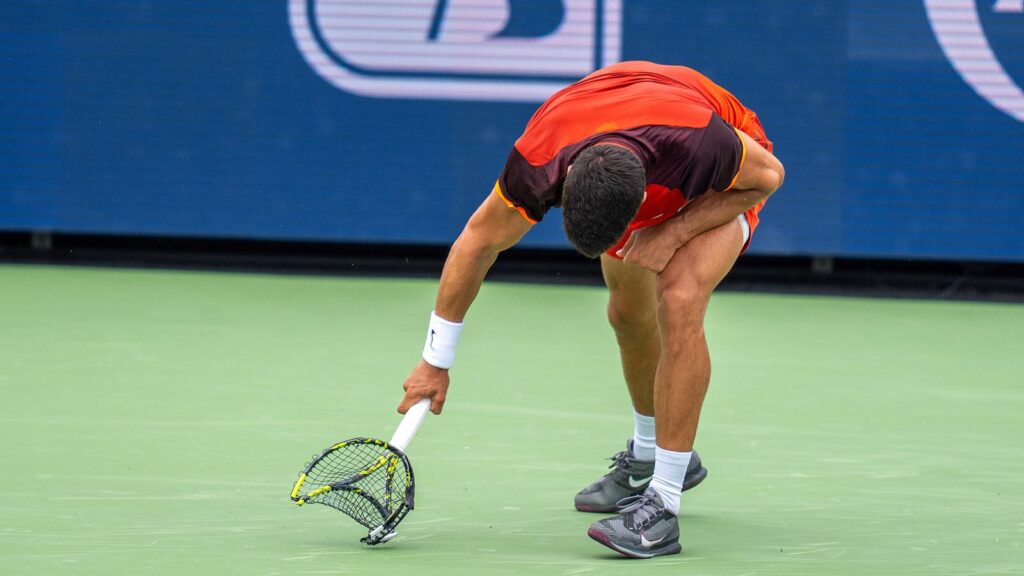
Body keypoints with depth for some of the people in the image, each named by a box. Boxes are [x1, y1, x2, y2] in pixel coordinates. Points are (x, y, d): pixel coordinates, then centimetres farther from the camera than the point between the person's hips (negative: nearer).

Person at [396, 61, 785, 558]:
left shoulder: (699, 142, -46)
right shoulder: (537, 160, -36)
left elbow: (769, 174, -22)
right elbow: (479, 240, -18)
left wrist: (675, 230, -31)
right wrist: (435, 362, -11)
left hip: (726, 186, -4)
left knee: (679, 301, -26)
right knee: (628, 314, 15)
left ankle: (662, 505, -23)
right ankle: (648, 456, 44)